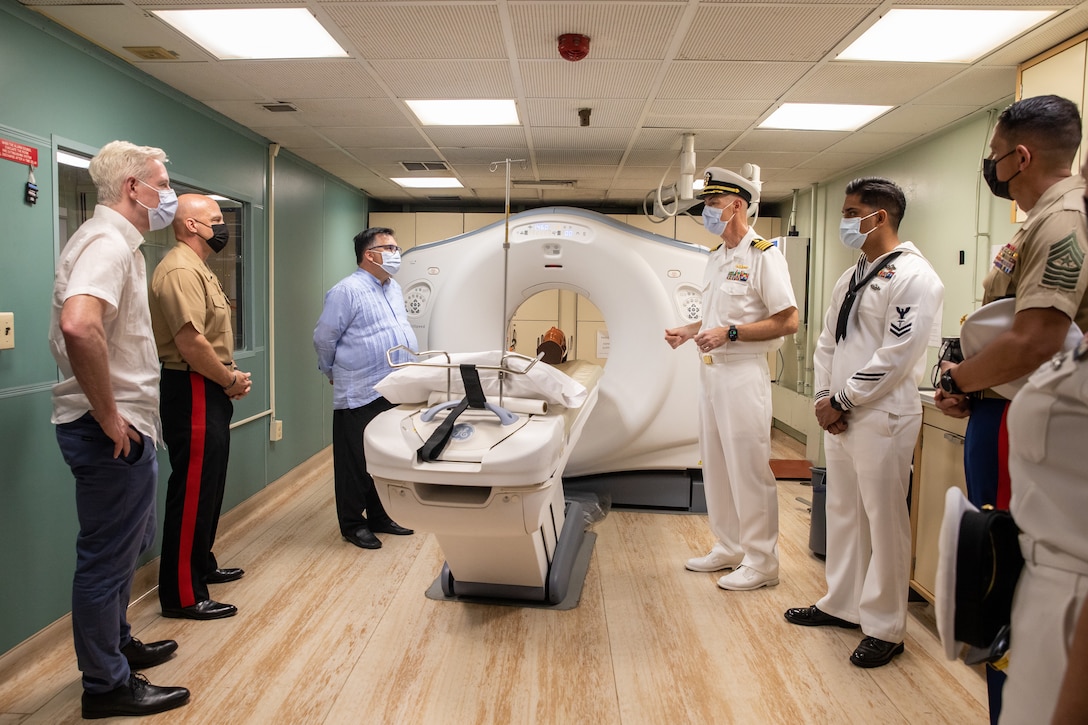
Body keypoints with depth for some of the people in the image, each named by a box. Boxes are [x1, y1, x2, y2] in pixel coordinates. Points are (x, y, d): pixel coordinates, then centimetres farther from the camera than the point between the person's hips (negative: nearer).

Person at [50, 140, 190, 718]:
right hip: (112, 432, -11)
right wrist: (109, 416, -26)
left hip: (119, 427, 11)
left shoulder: (111, 239, 15)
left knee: (120, 549, 23)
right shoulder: (108, 242, -19)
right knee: (107, 557, 2)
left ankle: (116, 645, 40)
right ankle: (107, 684, 17)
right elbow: (79, 326, -37)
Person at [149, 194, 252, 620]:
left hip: (210, 392, 11)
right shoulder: (180, 269, -17)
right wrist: (230, 380, -13)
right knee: (192, 493, -5)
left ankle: (201, 565, 35)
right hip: (193, 393, -11)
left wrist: (230, 375, 6)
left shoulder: (198, 268, 17)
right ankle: (183, 595, 4)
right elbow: (190, 342, -25)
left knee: (208, 488, 20)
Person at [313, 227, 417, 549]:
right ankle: (352, 525, 16)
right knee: (357, 462, 4)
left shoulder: (394, 288, 14)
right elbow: (324, 339, -7)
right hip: (360, 395, -8)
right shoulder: (347, 291, -12)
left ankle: (379, 517, 29)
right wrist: (335, 373, 5)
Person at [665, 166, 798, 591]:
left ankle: (761, 562, 10)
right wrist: (688, 332, 8)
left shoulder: (763, 256, -11)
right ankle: (729, 548, 29)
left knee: (749, 469, -3)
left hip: (743, 373, -9)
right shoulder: (716, 258, 16)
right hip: (711, 369, 9)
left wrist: (729, 332, -20)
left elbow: (787, 321, -15)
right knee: (715, 465, 15)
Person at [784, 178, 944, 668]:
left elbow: (896, 356, -18)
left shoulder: (913, 277, -12)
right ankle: (841, 605, 33)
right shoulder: (850, 277, 15)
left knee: (885, 521, 2)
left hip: (882, 417, -8)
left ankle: (884, 629, 16)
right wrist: (823, 397, 2)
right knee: (842, 512, 17)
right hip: (839, 415, 9)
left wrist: (842, 401, -13)